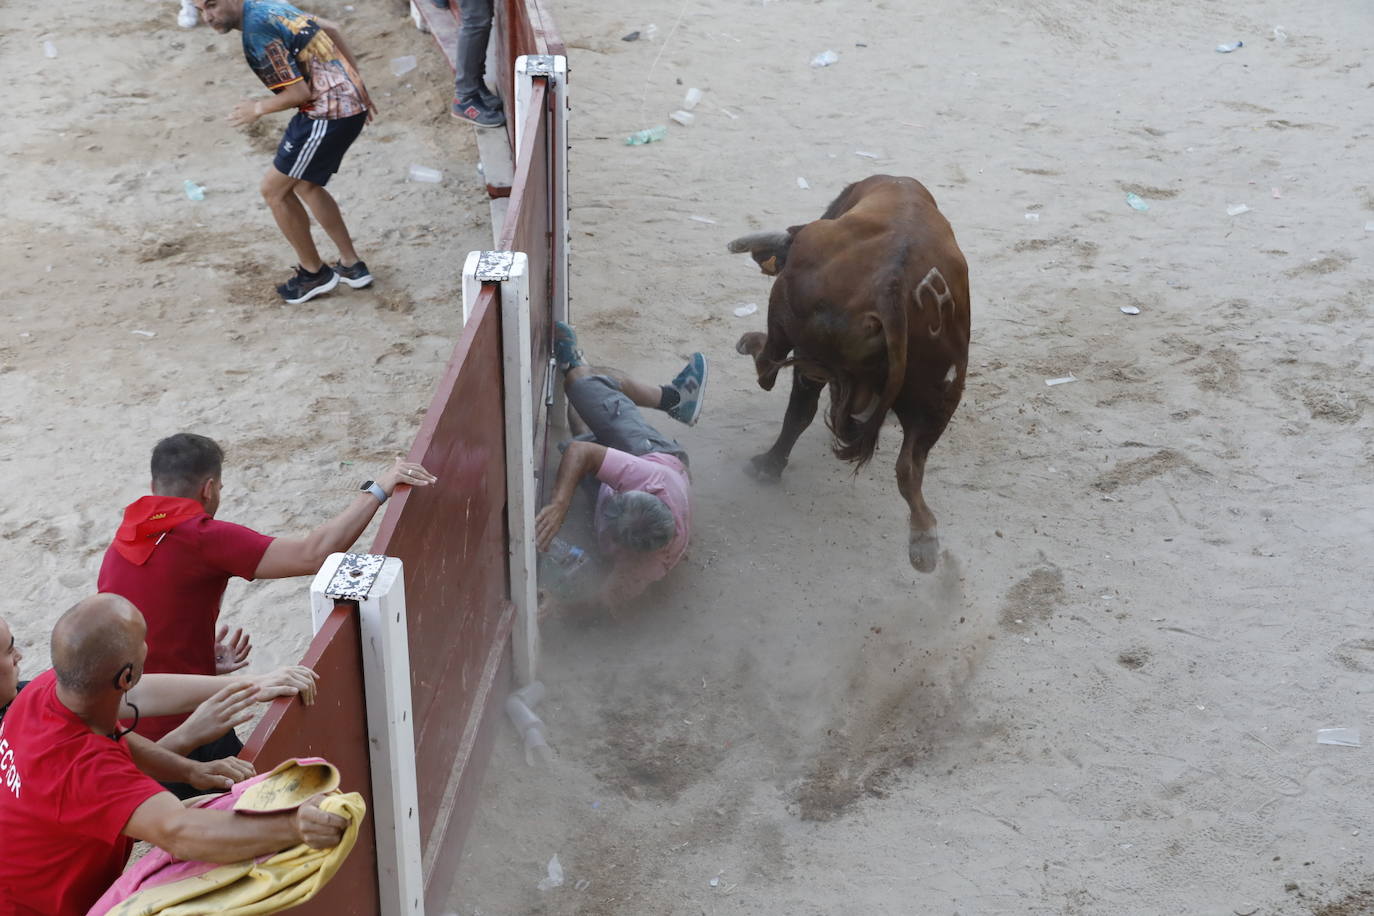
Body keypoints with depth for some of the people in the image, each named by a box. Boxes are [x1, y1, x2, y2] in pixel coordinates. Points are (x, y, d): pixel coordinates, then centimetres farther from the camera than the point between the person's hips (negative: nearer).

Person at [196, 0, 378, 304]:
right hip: (347, 102, 10)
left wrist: (257, 109, -3)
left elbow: (299, 92, -20)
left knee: (274, 189, 4)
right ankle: (351, 264, 29)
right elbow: (331, 30, 19)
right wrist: (357, 86, 23)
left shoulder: (257, 31, -19)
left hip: (329, 114, -10)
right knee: (304, 184, 24)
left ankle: (314, 272, 17)